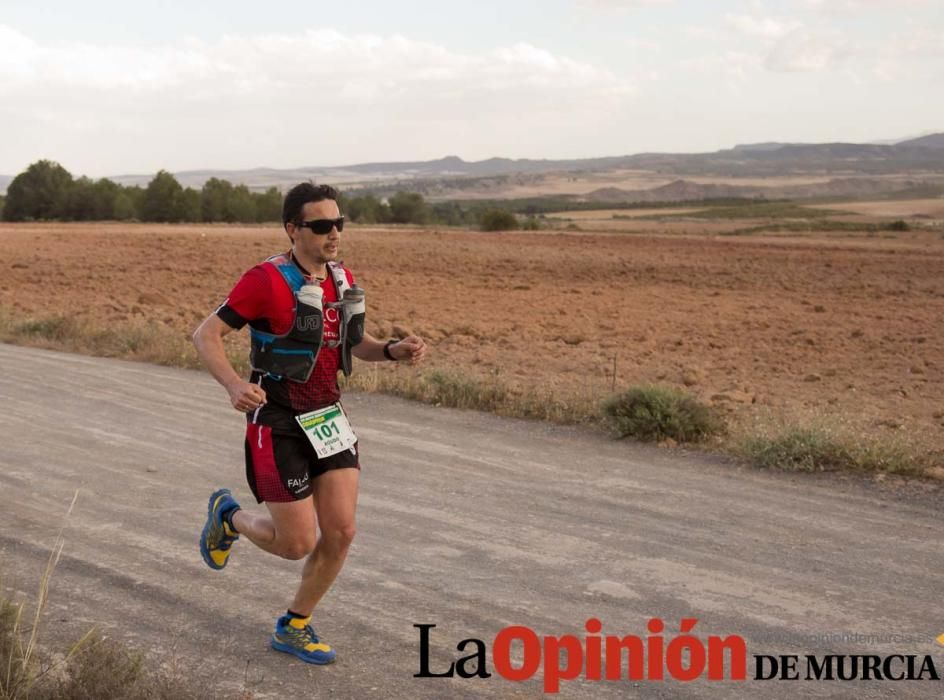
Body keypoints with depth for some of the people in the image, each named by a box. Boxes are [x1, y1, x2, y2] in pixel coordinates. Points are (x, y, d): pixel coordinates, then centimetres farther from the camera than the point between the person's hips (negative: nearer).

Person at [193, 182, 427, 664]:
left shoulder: (343, 280, 4)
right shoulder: (266, 280, -17)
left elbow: (356, 343, 17)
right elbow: (205, 336, -14)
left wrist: (394, 351, -4)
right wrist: (234, 386, -32)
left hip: (328, 418, 6)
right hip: (278, 425, -6)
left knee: (341, 531, 0)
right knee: (298, 543, -2)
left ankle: (294, 628, 22)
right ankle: (228, 516, 30)